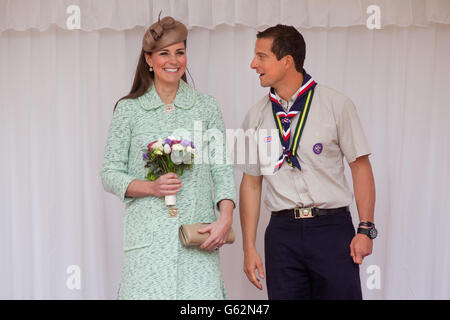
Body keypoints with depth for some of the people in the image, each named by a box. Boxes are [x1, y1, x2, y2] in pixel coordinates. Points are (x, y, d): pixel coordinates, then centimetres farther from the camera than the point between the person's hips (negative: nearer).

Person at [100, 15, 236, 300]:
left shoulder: (206, 106, 9)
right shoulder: (129, 109, 6)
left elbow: (222, 169, 7)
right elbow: (110, 175, 6)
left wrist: (226, 219, -6)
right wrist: (151, 187, -11)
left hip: (198, 234, 1)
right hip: (148, 237, -1)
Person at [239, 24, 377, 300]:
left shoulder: (337, 105, 0)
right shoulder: (256, 117, 8)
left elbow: (361, 167, 1)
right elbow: (251, 182, 10)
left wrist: (366, 229, -8)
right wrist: (249, 247, 6)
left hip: (332, 228, -2)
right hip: (282, 231, 2)